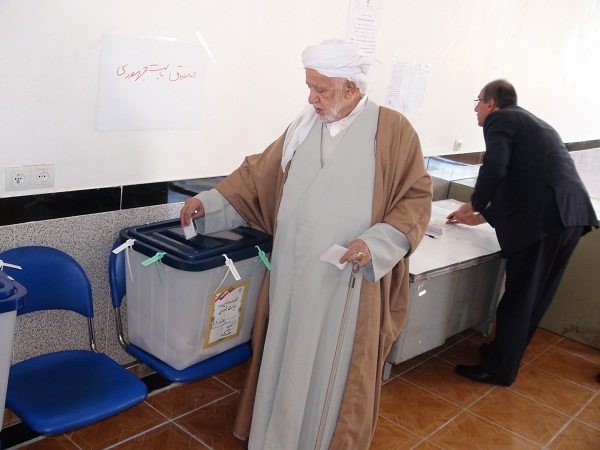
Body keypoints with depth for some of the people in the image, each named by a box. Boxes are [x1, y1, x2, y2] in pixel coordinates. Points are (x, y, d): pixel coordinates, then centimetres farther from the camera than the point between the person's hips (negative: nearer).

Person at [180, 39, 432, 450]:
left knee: (336, 369, 9)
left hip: (350, 282, -4)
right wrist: (210, 201, 7)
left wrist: (375, 242, -19)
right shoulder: (303, 128, 7)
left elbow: (417, 198, -6)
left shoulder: (393, 130, -6)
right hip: (294, 277, 4)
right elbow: (258, 173, 14)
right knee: (286, 360, 15)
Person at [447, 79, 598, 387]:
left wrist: (474, 206, -1)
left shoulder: (499, 120, 2)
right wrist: (481, 217, 33)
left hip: (541, 218, -9)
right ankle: (507, 351, 33)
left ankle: (499, 369, 13)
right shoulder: (533, 123, 29)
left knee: (518, 296, 1)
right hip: (572, 215, 9)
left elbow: (495, 168, -17)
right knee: (538, 293, 17)